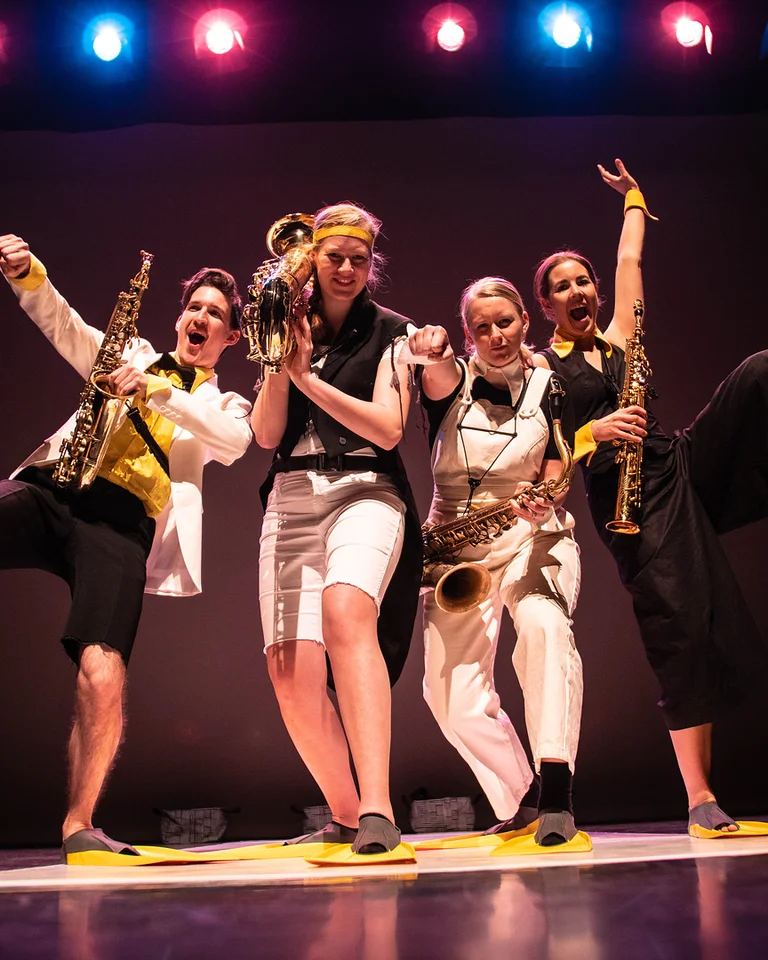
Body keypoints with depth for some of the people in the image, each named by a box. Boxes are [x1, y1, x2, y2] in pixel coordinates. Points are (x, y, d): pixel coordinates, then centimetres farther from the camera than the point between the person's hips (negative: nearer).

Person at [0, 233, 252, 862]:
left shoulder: (225, 406, 24)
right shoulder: (130, 356, 30)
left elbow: (233, 443, 0)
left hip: (119, 520, -2)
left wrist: (159, 391, -9)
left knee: (103, 667, -22)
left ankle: (79, 824, -10)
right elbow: (61, 322, 16)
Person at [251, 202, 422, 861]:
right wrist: (281, 365, -7)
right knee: (290, 667, -11)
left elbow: (387, 429, -5)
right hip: (291, 501, 3)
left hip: (365, 492, -3)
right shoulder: (290, 327, 16)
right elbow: (266, 434, 8)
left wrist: (308, 376, -10)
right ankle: (344, 815, 11)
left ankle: (377, 808, -40)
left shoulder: (390, 331, 8)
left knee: (346, 608, -35)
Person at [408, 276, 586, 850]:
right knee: (453, 696, -4)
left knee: (544, 626, -34)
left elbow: (555, 481, 1)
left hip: (531, 534, -1)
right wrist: (431, 350, -48)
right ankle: (518, 807, 15)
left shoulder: (549, 388, 4)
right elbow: (437, 378, -24)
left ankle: (555, 795, -36)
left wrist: (540, 499, -23)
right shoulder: (453, 381, 2)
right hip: (456, 541, 2)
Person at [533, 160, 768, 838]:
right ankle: (701, 800, -3)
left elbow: (630, 259, 29)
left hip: (684, 464, 5)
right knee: (677, 624, -12)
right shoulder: (538, 366, 7)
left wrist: (633, 197, 43)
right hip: (626, 497, -5)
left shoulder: (620, 337, 19)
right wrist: (594, 432, -17)